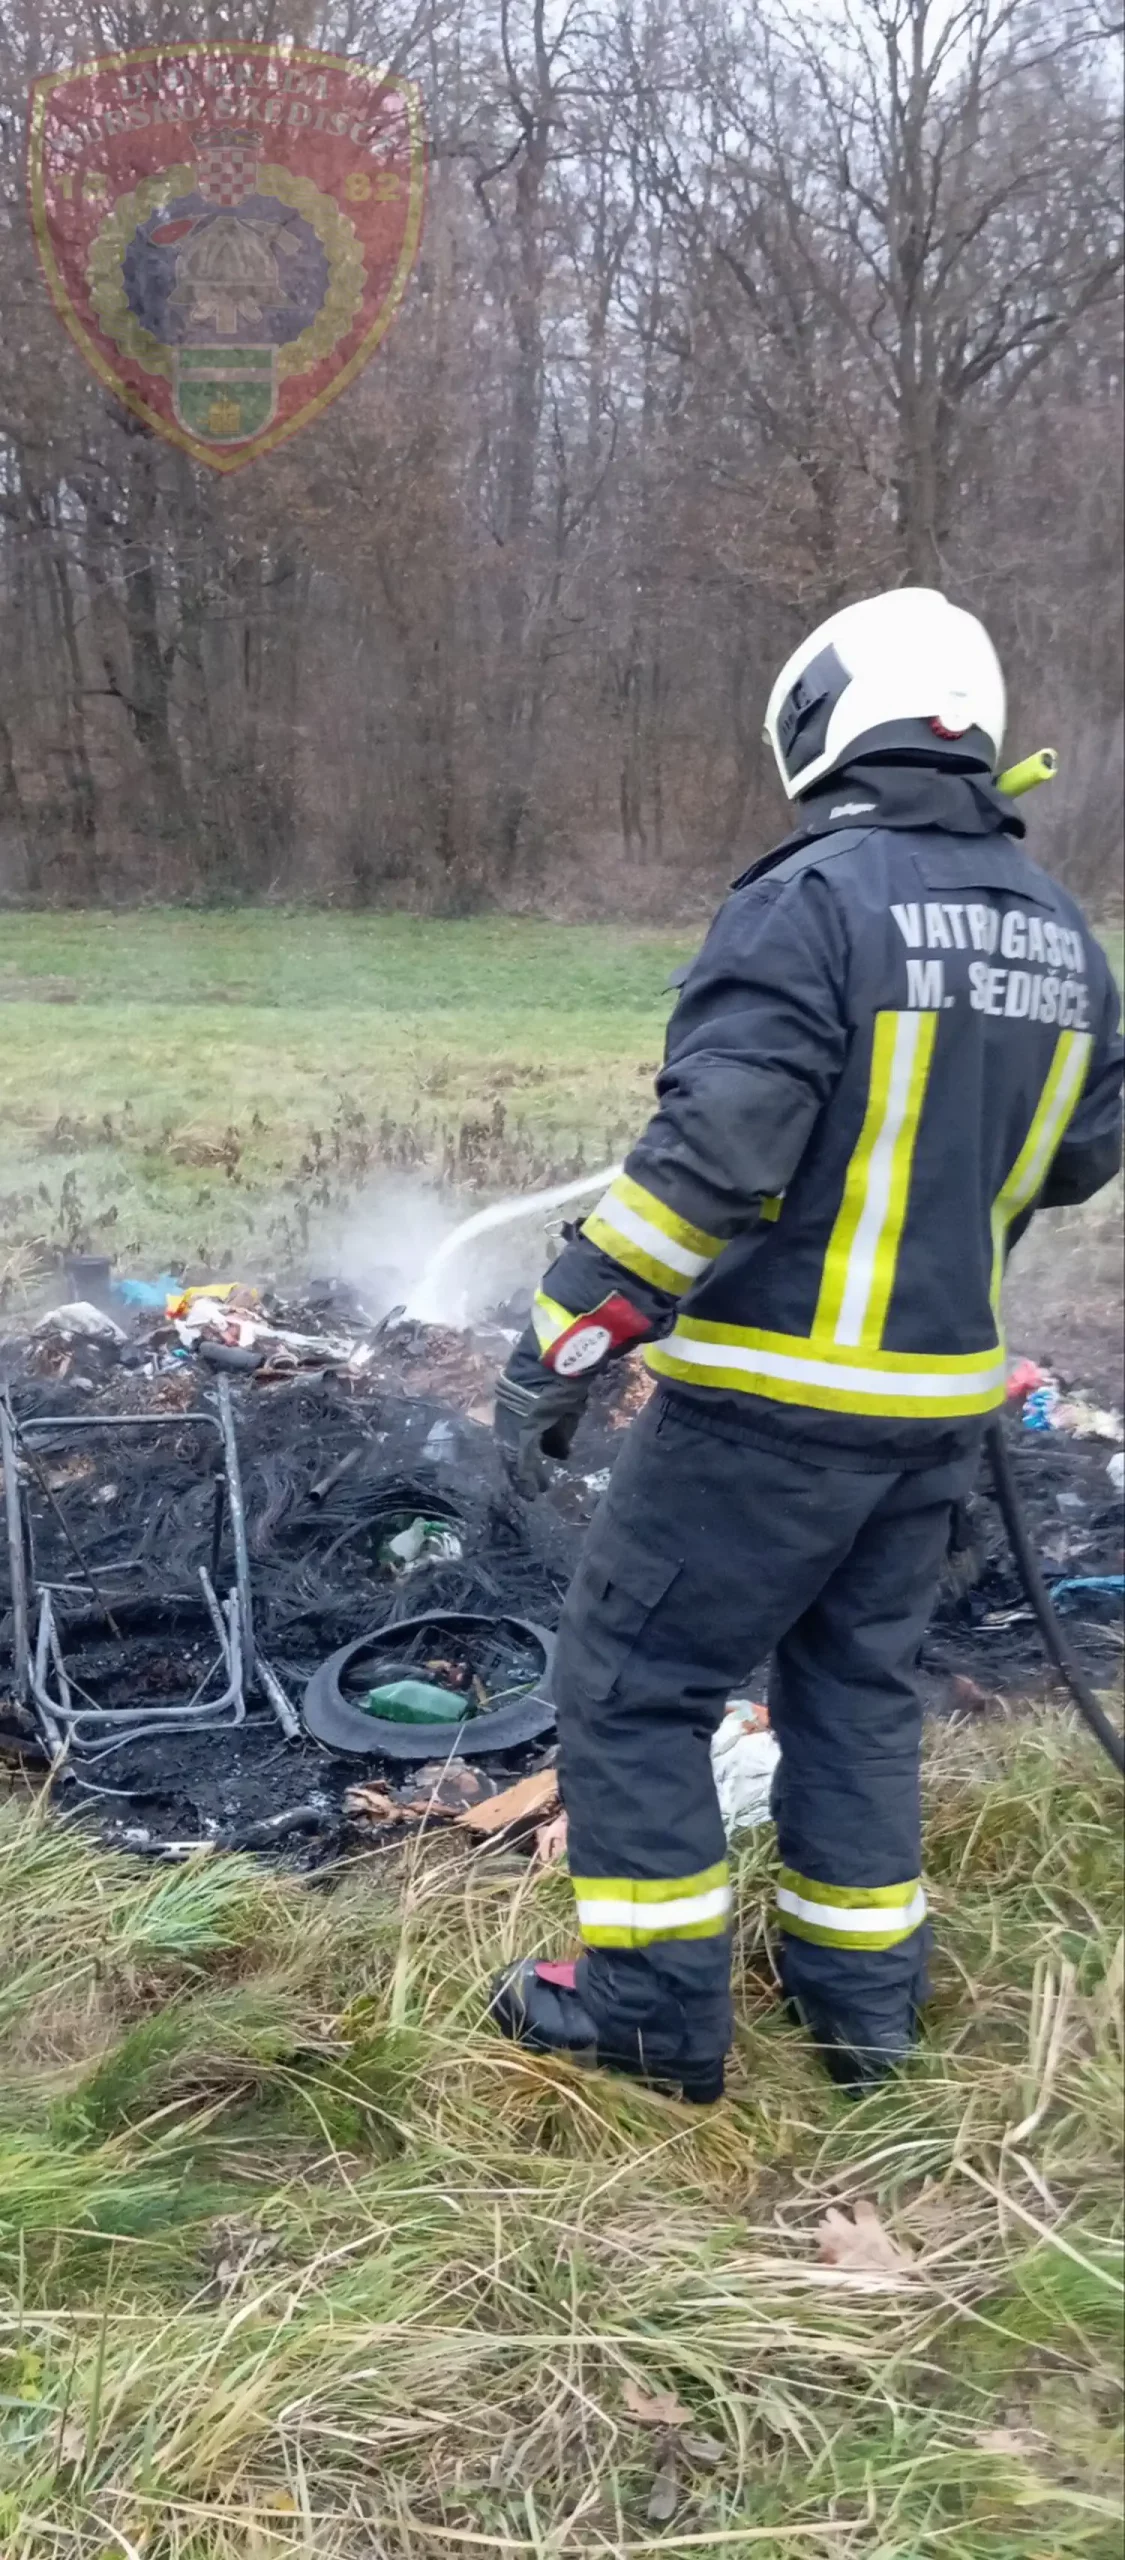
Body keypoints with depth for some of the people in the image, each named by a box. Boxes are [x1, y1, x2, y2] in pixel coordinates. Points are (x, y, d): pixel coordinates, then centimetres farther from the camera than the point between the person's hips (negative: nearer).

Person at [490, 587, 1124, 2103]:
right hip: (941, 1399, 7)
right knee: (859, 1682, 21)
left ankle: (656, 2012, 17)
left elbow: (710, 1154, -25)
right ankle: (861, 1996, 30)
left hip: (774, 1396, -7)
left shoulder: (809, 902, -17)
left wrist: (567, 1337, -19)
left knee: (632, 1680, 8)